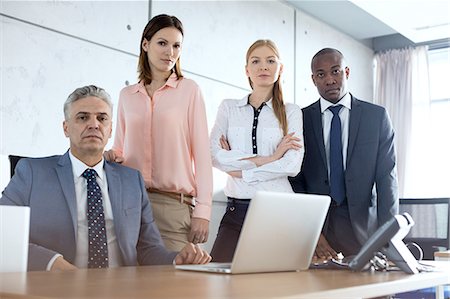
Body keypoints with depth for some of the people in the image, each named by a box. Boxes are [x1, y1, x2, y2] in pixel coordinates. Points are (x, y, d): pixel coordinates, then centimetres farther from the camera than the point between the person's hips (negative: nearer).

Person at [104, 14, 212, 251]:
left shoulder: (188, 90, 4)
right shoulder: (127, 95, 13)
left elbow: (202, 152, 0)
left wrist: (202, 211, -7)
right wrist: (112, 157, -2)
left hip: (175, 204, -3)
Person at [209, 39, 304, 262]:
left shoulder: (291, 112, 6)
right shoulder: (228, 107, 10)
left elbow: (292, 165, -8)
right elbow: (214, 155, -5)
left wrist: (241, 170, -7)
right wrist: (268, 158, -10)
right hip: (237, 208, 1)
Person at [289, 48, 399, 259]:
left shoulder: (377, 116, 5)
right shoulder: (300, 120, 4)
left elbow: (387, 178, 1)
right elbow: (295, 181, 1)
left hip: (363, 226, 0)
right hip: (316, 224, 0)